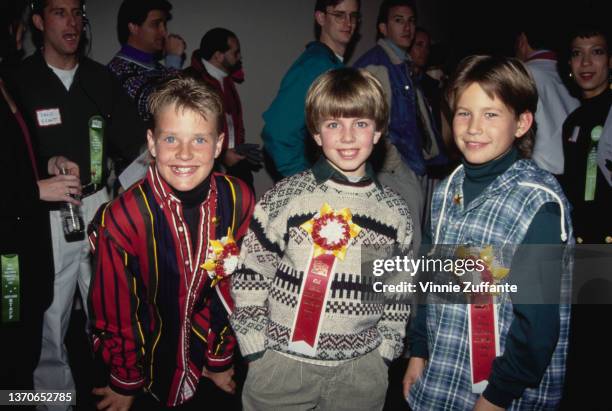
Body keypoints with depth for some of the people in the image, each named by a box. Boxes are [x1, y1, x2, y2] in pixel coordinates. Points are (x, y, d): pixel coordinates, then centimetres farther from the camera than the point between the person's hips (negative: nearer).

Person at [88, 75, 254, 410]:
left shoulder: (239, 201, -16)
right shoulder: (122, 218, -24)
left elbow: (237, 287, -4)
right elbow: (115, 311, -12)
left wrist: (221, 361, 4)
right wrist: (125, 384, -1)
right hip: (152, 371, -2)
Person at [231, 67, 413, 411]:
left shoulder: (396, 211, 0)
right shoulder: (285, 198, -9)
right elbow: (249, 277, -5)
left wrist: (385, 351, 7)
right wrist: (257, 350, -4)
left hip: (361, 372, 2)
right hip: (281, 366, -2)